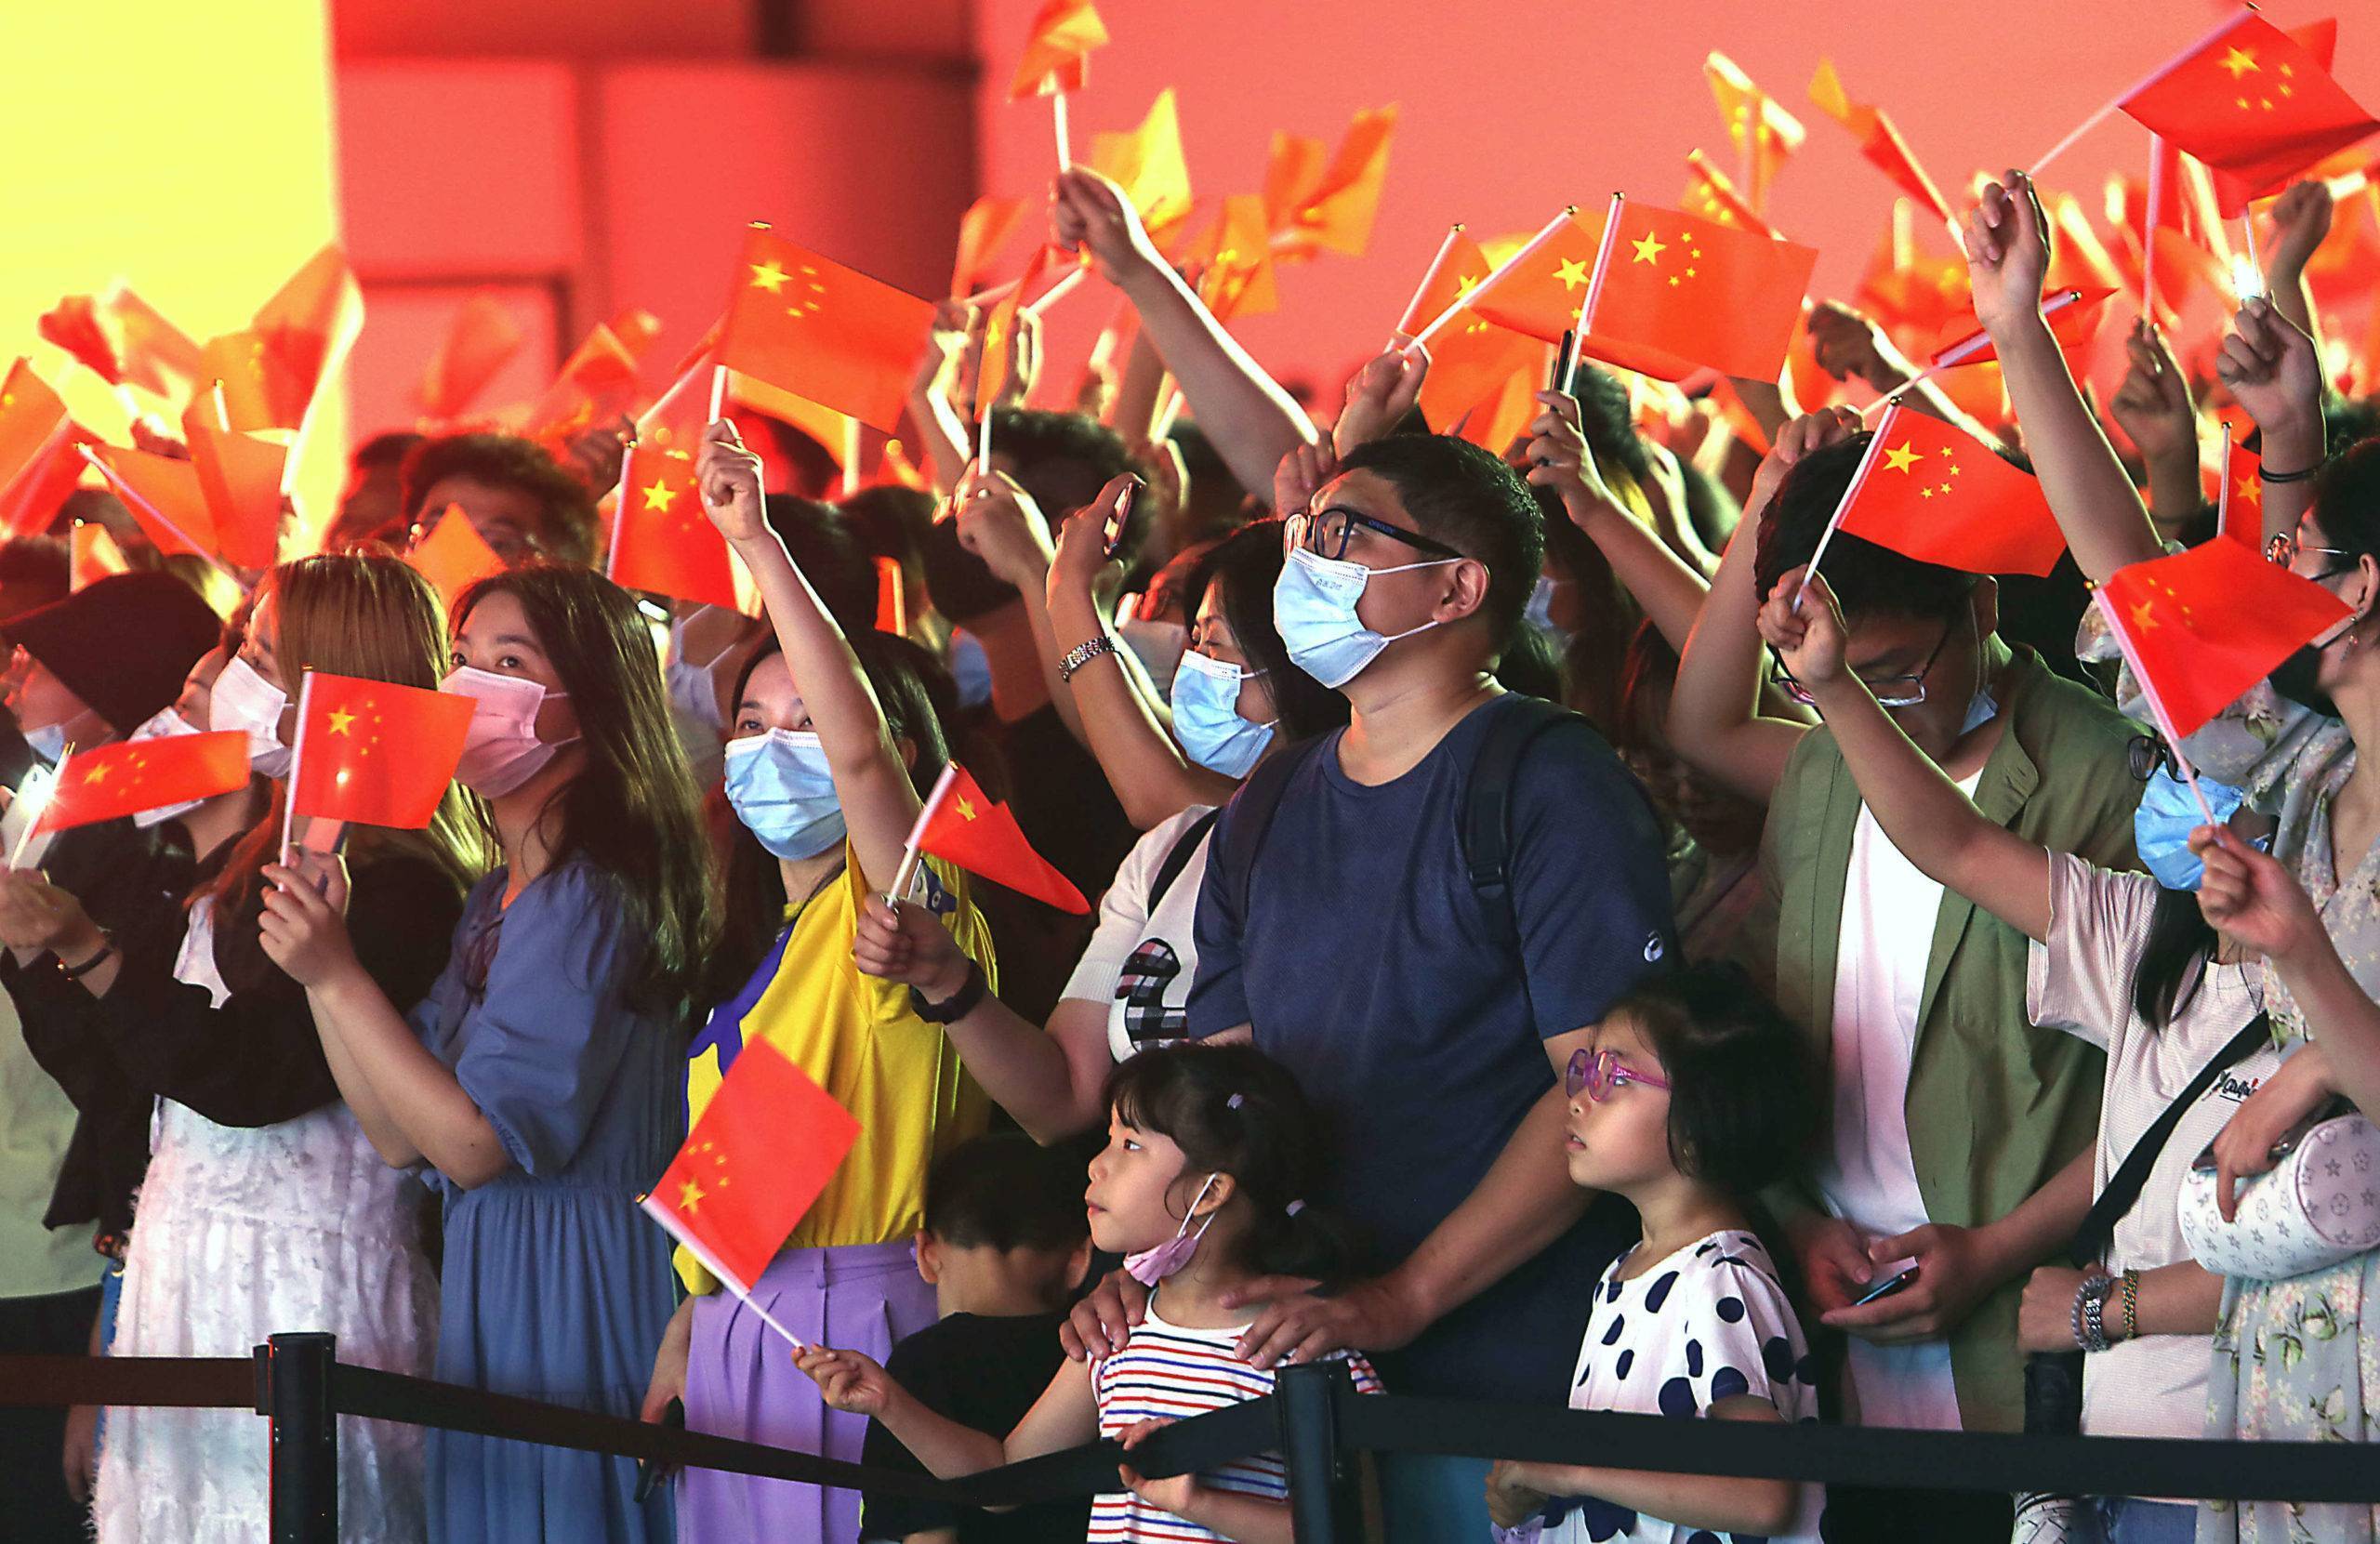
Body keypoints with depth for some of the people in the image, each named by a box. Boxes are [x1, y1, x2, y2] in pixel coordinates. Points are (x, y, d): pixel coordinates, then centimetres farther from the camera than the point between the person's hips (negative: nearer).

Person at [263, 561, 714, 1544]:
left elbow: (476, 1143, -19)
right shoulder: (498, 898, 13)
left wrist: (338, 978, -17)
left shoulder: (586, 900, -17)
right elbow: (401, 1136, 8)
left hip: (569, 1280, -10)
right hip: (487, 1272, 10)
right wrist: (318, 954, 1)